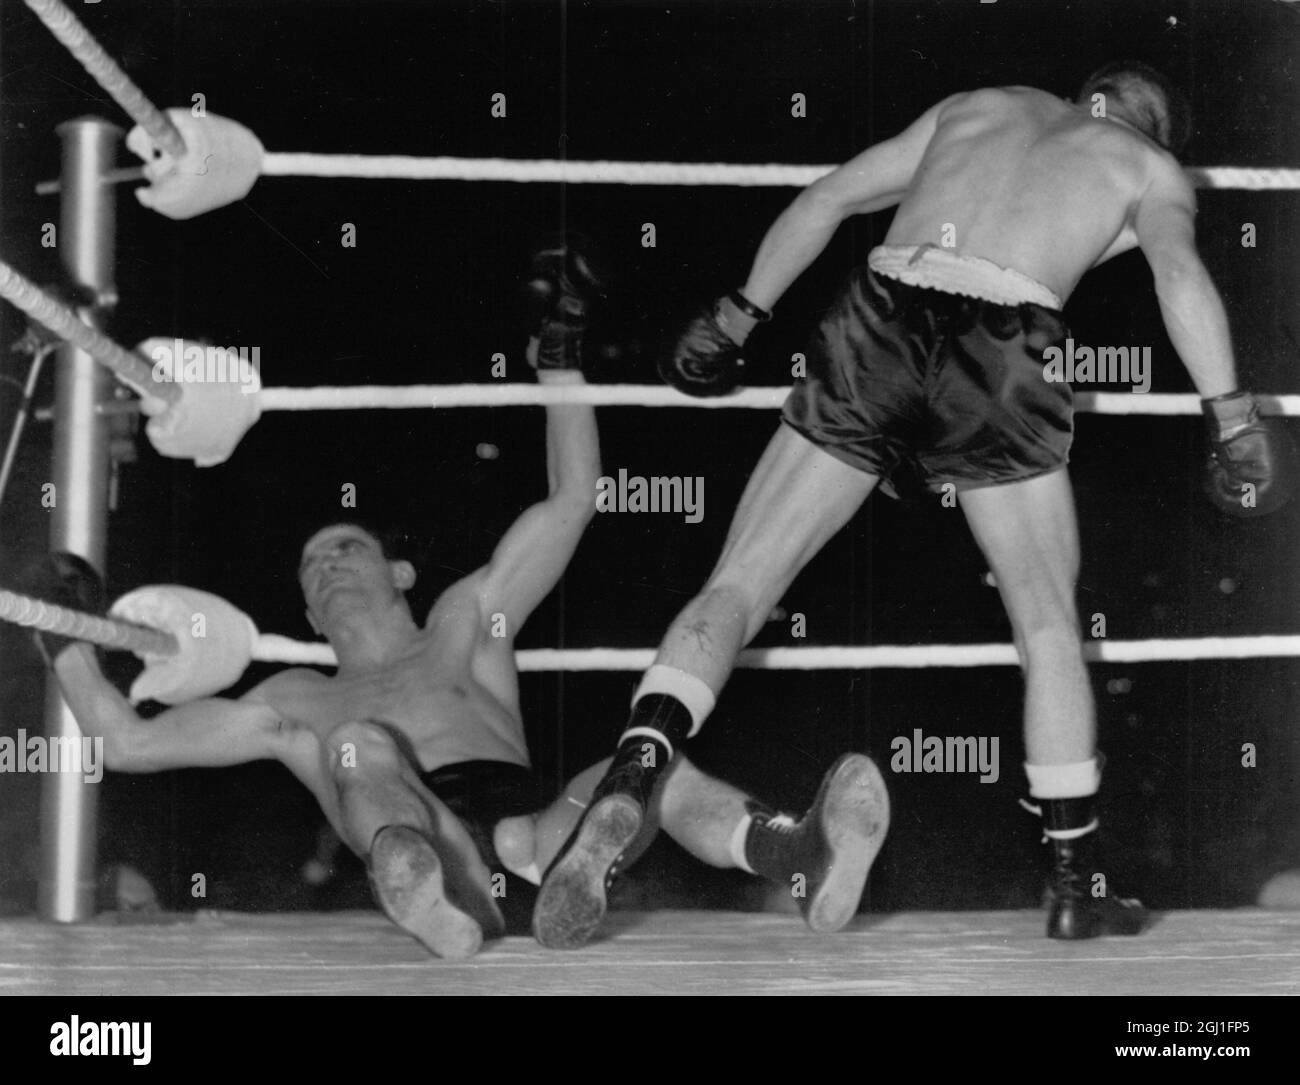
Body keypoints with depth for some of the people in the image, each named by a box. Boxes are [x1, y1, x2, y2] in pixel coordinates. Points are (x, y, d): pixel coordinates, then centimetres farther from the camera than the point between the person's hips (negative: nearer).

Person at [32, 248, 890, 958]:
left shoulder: (465, 622, 37)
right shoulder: (300, 701, 37)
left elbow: (573, 499, 35)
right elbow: (129, 742, 35)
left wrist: (559, 351, 34)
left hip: (532, 840, 2)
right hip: (423, 856, -2)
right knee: (361, 742, -30)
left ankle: (803, 863, -58)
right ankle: (431, 901, -66)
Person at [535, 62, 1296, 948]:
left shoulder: (975, 107, 31)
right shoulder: (1149, 168, 22)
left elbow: (824, 201, 29)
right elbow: (1180, 268, 0)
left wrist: (737, 319, 34)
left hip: (878, 320, 2)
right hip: (1000, 352, -2)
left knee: (735, 591, 3)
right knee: (1050, 634, 16)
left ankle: (629, 781, -22)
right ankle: (1077, 888, 21)